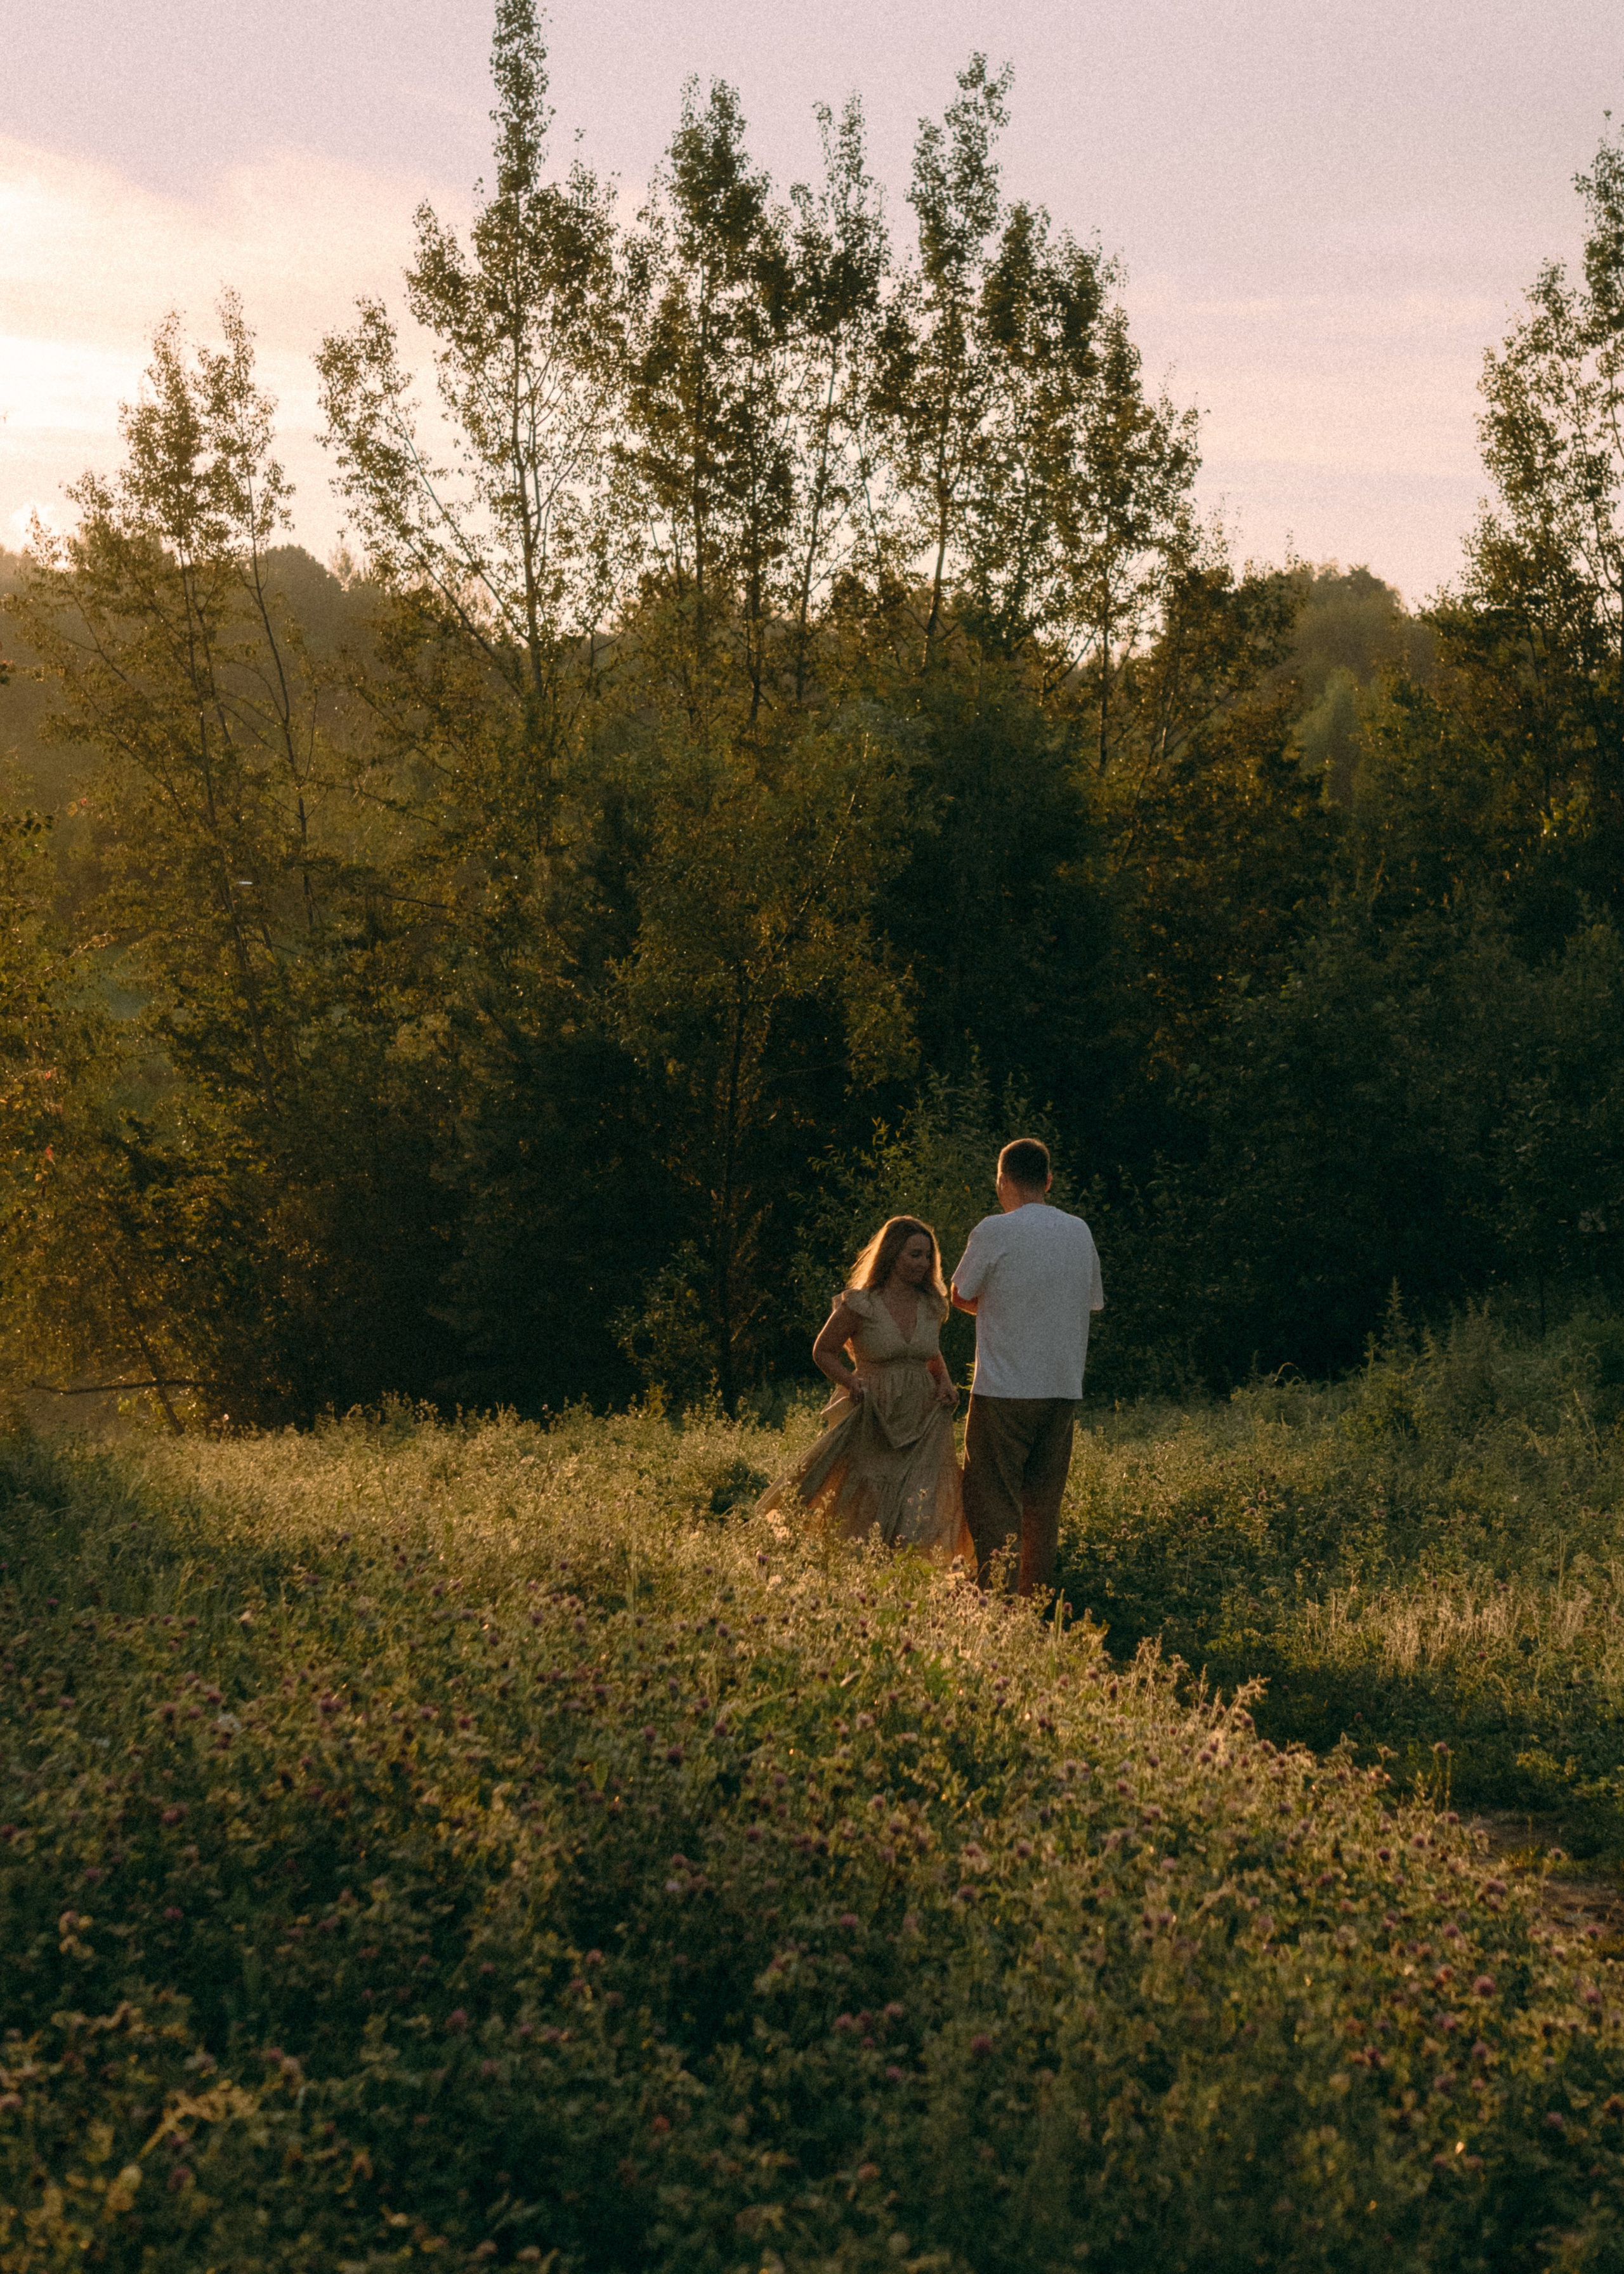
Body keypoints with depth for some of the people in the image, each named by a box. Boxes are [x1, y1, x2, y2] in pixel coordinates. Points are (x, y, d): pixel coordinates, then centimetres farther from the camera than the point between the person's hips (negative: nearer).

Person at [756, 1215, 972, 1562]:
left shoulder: (931, 1306, 5)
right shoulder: (859, 1305, -9)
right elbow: (823, 1352, 1)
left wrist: (946, 1383, 2)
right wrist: (851, 1381, -15)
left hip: (924, 1420, 4)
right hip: (872, 1422, -4)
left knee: (921, 1514, -4)